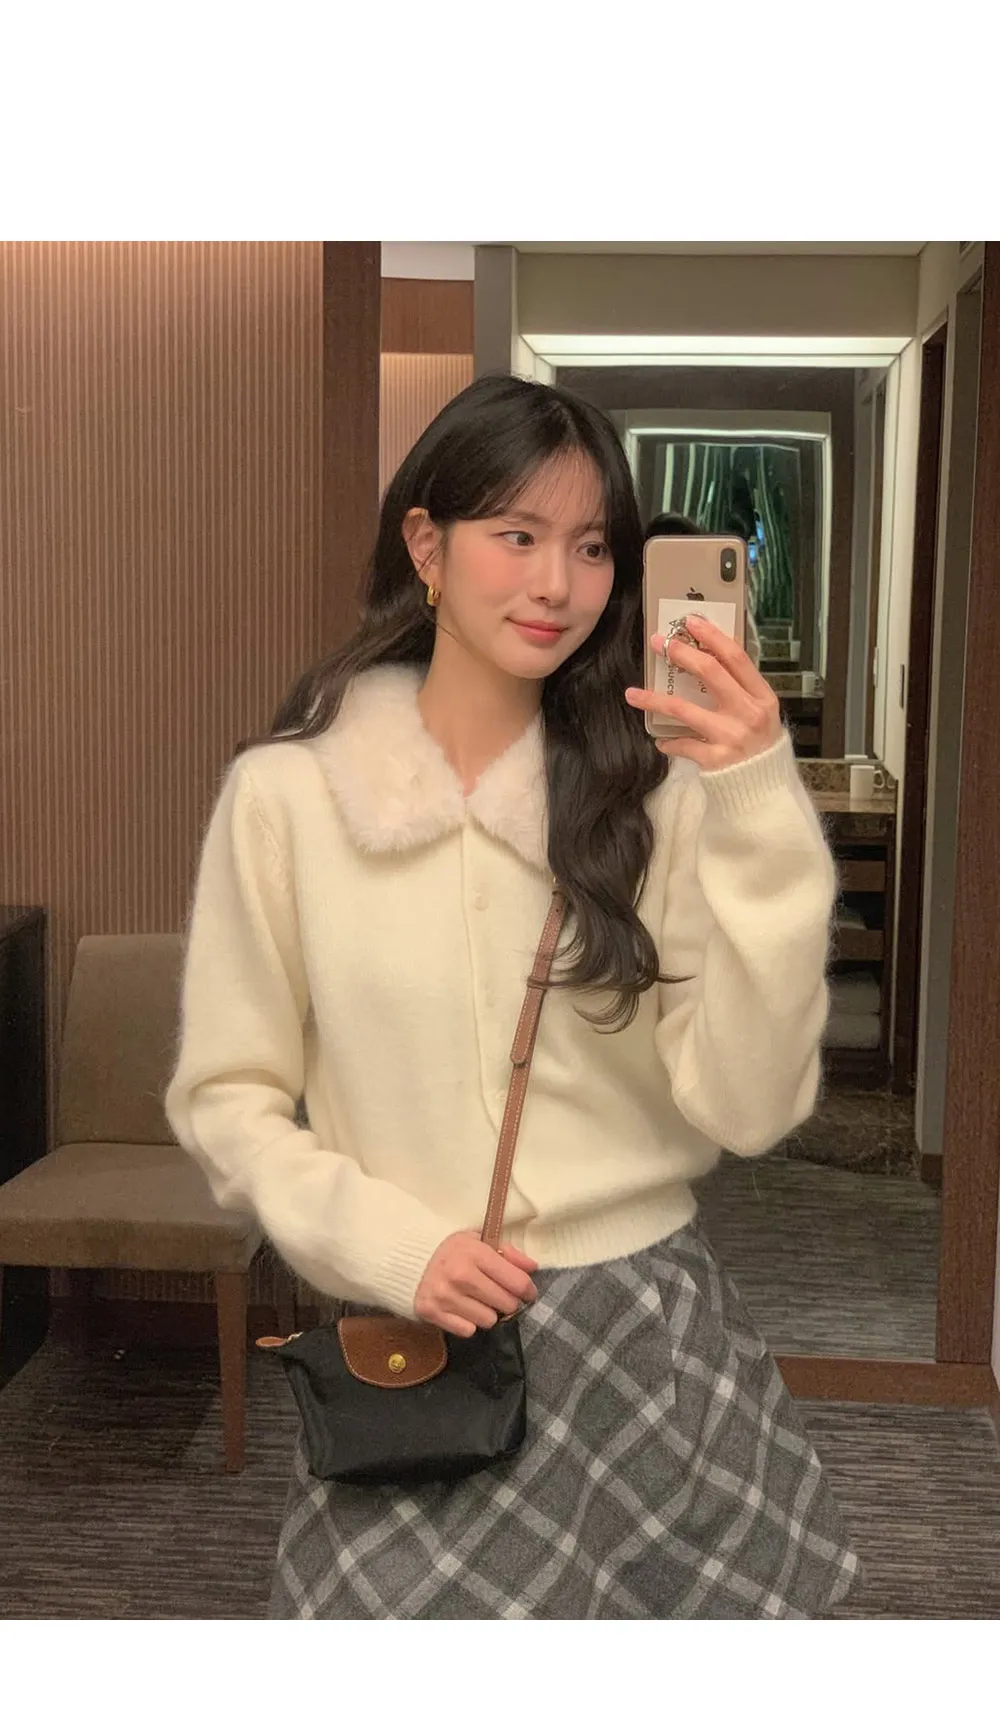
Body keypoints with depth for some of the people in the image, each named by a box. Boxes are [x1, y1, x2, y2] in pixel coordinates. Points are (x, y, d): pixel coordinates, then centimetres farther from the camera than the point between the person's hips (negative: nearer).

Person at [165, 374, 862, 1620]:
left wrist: (755, 809, -19)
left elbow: (745, 1109, -12)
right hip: (406, 1343, 0)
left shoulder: (655, 790, -6)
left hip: (648, 1335, 1)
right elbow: (228, 1096, 1)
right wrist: (393, 1247, -13)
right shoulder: (285, 791, -6)